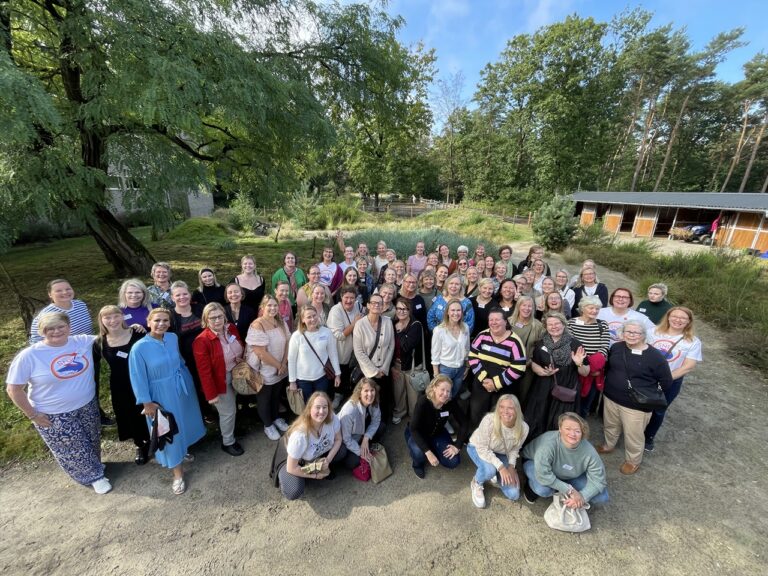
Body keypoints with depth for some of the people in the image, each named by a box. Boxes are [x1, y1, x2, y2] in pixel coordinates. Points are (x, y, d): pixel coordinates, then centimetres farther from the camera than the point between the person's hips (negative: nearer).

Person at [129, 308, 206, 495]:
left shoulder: (173, 338, -8)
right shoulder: (139, 348, -20)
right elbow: (138, 378, -13)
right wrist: (147, 402, -11)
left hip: (182, 388, 4)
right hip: (162, 394, -4)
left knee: (184, 423, 22)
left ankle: (183, 451, 49)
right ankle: (178, 473, 25)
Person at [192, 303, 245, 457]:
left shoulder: (232, 328, -8)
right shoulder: (202, 341, -26)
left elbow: (241, 348, 11)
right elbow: (204, 371, -22)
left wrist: (241, 359, -8)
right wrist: (211, 394, -18)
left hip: (236, 375, 6)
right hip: (220, 381, -6)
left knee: (231, 408, 25)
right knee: (228, 411, 8)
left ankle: (228, 431, 52)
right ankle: (228, 442, 33)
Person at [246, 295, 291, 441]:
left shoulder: (281, 322, -3)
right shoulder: (257, 325, -24)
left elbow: (287, 343, 0)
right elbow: (261, 353, -27)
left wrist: (284, 364, -10)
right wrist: (279, 365, -18)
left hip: (280, 370, 6)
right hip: (264, 372, -6)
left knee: (276, 396, 26)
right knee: (264, 399, 17)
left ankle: (276, 418, 49)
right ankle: (268, 425, 38)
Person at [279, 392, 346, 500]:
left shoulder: (332, 418, -28)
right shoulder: (300, 435, -40)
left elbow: (338, 439, -8)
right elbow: (292, 468, -27)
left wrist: (328, 460, -22)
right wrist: (316, 475, -16)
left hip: (320, 455, 4)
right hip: (297, 462, -4)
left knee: (342, 450, -18)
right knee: (294, 493, -25)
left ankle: (324, 468, 9)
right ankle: (282, 473, 7)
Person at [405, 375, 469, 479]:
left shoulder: (451, 402, -24)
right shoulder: (423, 402, -34)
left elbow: (463, 423, -12)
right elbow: (414, 429, -33)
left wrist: (458, 446, -16)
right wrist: (428, 452, -38)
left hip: (437, 433, 4)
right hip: (417, 435, -3)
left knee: (453, 462, -10)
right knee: (420, 453, -34)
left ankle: (434, 448, 19)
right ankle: (417, 463, 4)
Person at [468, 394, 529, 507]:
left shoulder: (523, 428, -24)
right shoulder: (489, 420, -38)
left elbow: (515, 449, -3)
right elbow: (482, 449, -28)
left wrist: (511, 466, -16)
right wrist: (501, 467, -31)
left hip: (500, 454, 4)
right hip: (478, 448, -4)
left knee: (514, 494, -4)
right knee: (489, 469, -36)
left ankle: (493, 475, 26)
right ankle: (477, 483, 0)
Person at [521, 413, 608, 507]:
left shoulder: (589, 451, -26)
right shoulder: (548, 443, -39)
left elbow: (598, 480, -17)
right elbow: (543, 475, -40)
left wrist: (582, 497, -29)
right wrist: (569, 490, -33)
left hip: (569, 476, 5)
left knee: (602, 497, -7)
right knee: (543, 489, -35)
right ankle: (532, 486, 2)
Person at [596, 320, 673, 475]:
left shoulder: (655, 356, -16)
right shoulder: (616, 348, -3)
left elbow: (666, 382, -7)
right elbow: (607, 367, 13)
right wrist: (610, 384, 7)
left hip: (636, 405, -4)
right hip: (611, 398, 5)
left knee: (633, 435, 12)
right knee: (610, 425, 25)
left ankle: (633, 461, 37)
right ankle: (608, 446, 51)